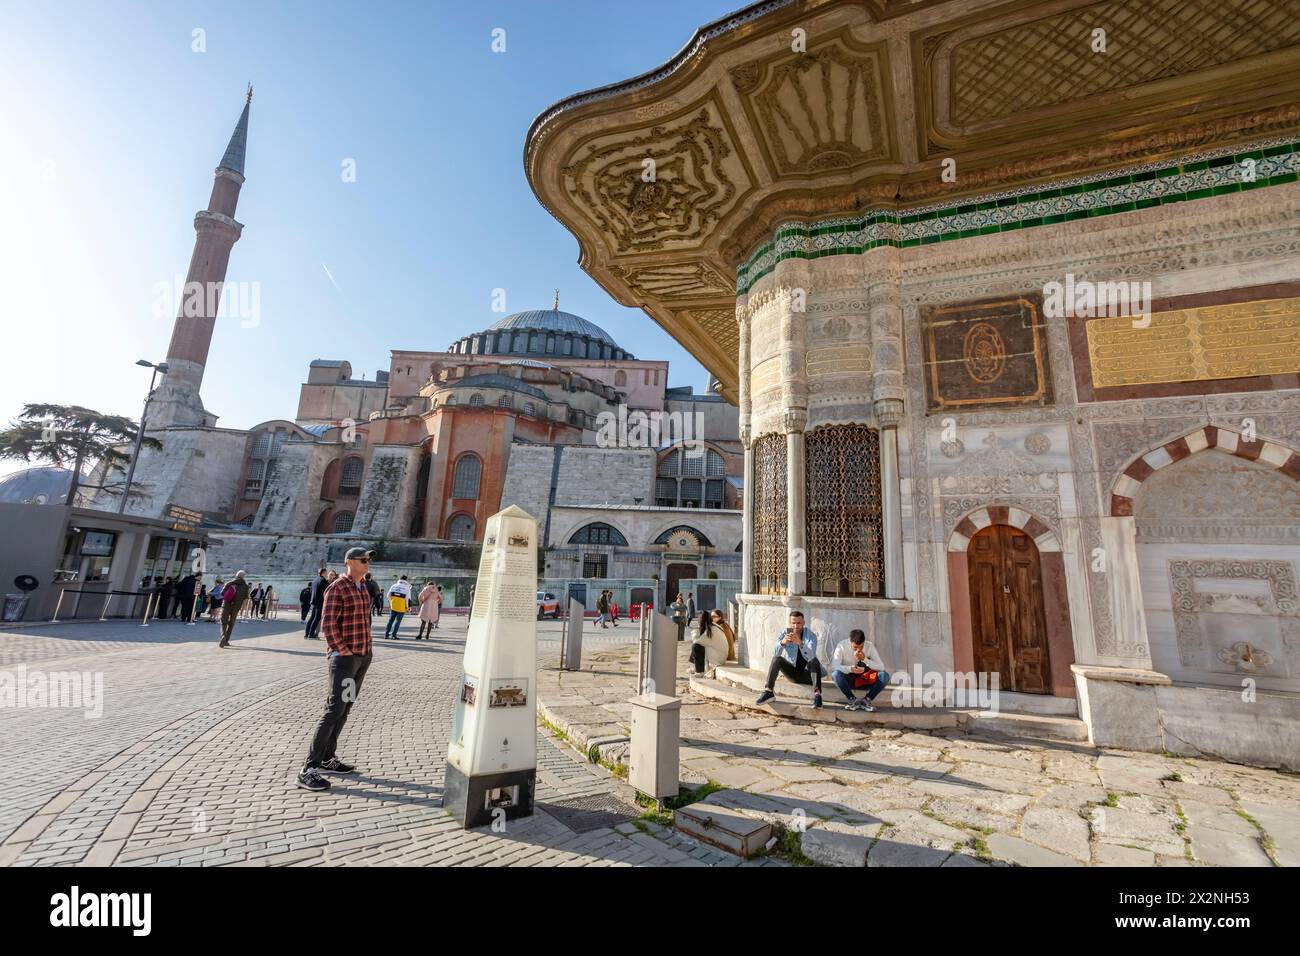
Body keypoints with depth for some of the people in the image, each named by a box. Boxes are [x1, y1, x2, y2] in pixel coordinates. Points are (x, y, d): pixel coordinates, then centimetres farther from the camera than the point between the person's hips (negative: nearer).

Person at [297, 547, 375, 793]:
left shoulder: (364, 587, 13)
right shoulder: (337, 588, -11)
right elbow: (328, 624, -16)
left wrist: (367, 646, 13)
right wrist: (342, 650, -14)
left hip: (364, 655, 8)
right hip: (344, 657, -8)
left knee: (345, 709, 14)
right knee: (335, 709, -9)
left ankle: (327, 758, 25)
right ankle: (309, 769, -2)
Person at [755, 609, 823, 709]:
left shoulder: (810, 635, -13)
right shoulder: (785, 633, -7)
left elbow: (811, 656, -31)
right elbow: (775, 655, -18)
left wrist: (800, 643, -49)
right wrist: (782, 642, -39)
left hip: (807, 674, -2)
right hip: (792, 672, 3)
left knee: (814, 661, -31)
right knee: (777, 659, -22)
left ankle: (817, 694, -41)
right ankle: (768, 692, -22)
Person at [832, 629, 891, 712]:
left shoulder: (869, 646, -12)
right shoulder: (842, 646, -18)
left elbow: (881, 667, -15)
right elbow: (834, 667, -25)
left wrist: (865, 659, -29)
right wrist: (850, 669, -42)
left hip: (865, 680, 2)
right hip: (848, 680, -2)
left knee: (884, 676, -26)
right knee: (836, 674, -35)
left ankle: (866, 700, -9)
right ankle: (852, 699, -12)